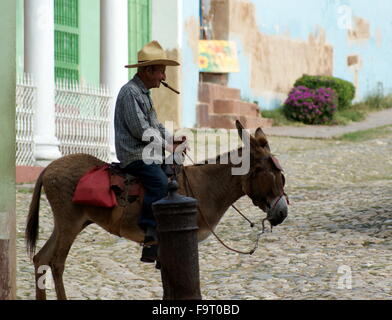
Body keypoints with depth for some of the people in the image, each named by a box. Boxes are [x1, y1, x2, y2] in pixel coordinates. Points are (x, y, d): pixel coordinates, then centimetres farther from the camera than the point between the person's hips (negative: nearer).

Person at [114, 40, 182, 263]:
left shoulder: (144, 93, 21)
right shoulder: (130, 92, -12)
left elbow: (156, 126, 27)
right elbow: (141, 130, -18)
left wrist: (173, 140, 8)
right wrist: (168, 147, -10)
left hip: (150, 153, 10)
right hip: (135, 155, -10)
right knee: (160, 184, -28)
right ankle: (150, 235, -30)